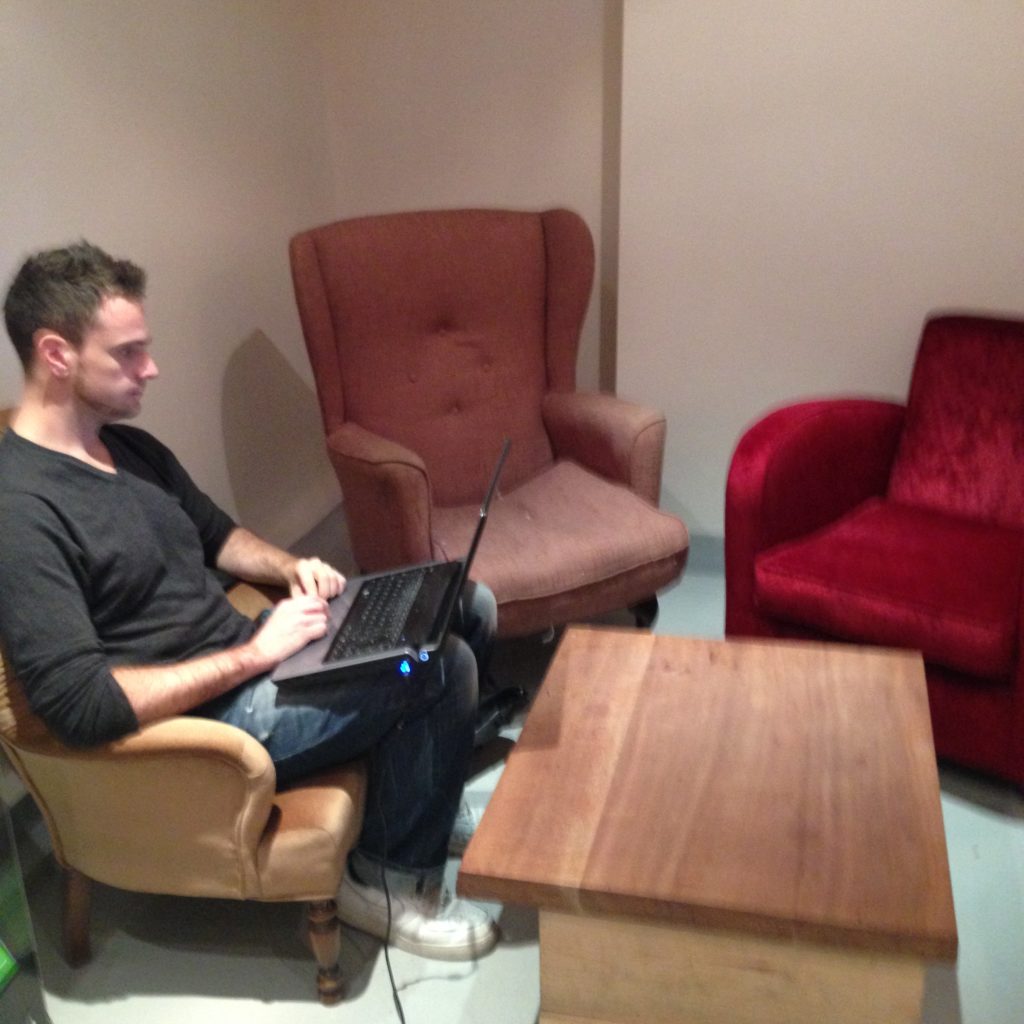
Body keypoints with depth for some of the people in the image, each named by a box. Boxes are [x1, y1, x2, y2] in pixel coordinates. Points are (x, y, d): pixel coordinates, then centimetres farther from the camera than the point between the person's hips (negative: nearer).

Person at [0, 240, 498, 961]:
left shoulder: (130, 447, 6)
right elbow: (78, 704, -28)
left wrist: (290, 566, 0)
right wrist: (251, 656, -25)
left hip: (244, 660, 9)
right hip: (199, 719, -9)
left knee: (467, 605, 6)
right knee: (441, 665, -21)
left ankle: (413, 788, 25)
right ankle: (389, 881, 2)